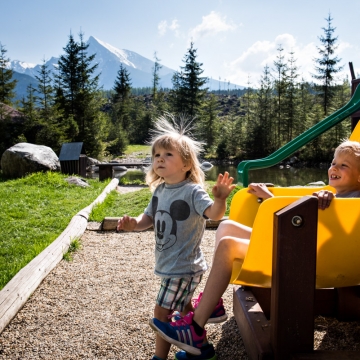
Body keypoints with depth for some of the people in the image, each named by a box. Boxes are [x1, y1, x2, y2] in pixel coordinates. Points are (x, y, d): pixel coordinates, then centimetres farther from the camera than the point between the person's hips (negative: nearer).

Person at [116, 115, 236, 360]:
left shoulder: (193, 191, -22)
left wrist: (220, 200, -56)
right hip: (170, 264, 9)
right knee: (184, 309, 25)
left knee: (162, 311, -2)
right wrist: (135, 224, -12)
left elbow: (214, 214, -34)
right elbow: (149, 217, 9)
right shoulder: (160, 190, 3)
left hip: (184, 266, -9)